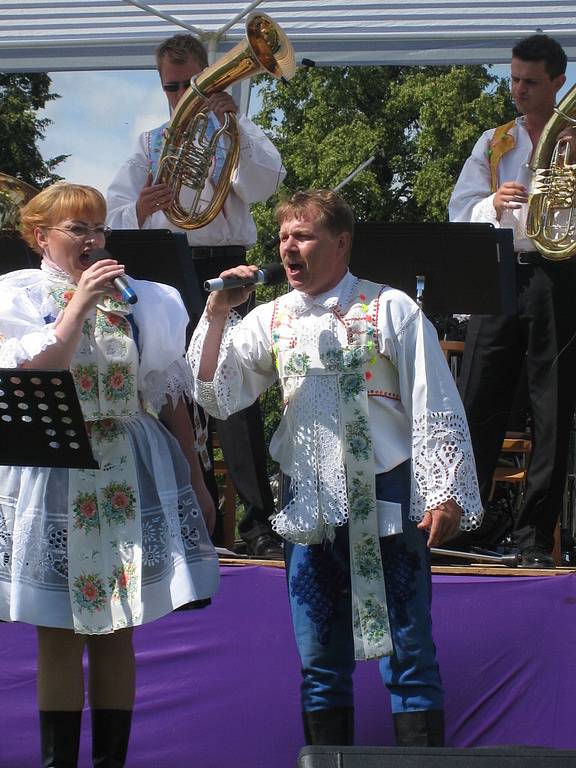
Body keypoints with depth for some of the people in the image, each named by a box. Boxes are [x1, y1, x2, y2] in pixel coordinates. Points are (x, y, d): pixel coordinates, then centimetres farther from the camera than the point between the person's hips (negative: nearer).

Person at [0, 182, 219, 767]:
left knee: (116, 633, 3)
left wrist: (196, 481, 10)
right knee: (59, 634, 0)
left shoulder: (141, 300, 10)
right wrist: (79, 304, -15)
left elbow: (169, 393, 11)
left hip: (130, 477, 2)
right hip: (52, 476, -2)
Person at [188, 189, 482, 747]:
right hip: (309, 506, 4)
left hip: (386, 498, -4)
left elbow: (435, 409, -4)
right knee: (321, 658, 9)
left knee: (406, 650, -3)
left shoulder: (390, 311, -1)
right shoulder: (271, 320, 10)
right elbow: (217, 396, 5)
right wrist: (216, 317, -5)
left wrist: (446, 494, -11)